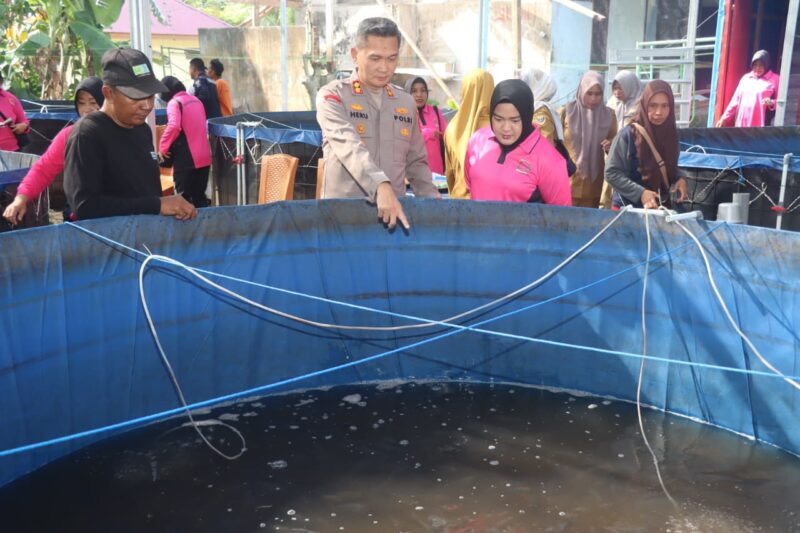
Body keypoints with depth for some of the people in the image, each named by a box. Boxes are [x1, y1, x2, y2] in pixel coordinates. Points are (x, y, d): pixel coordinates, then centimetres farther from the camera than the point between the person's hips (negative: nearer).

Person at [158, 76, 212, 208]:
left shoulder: (174, 102, -9)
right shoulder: (196, 101, 15)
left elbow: (174, 126, -25)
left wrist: (163, 147, -15)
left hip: (186, 159, -7)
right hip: (204, 157, 7)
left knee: (183, 199, 1)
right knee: (200, 197, 14)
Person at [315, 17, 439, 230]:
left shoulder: (406, 102, 12)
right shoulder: (332, 96, -4)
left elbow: (416, 163, 17)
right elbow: (349, 147, -22)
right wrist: (381, 187, -37)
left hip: (395, 211, 4)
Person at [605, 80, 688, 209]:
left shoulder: (671, 134, 0)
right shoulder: (629, 134, -15)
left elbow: (670, 170, 14)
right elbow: (611, 172, -15)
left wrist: (679, 180, -7)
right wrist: (640, 193, -23)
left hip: (661, 207, 5)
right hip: (629, 207, -4)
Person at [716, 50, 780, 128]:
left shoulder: (775, 79, 2)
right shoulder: (746, 78, 16)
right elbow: (736, 100, 16)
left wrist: (772, 103, -20)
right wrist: (724, 118, 12)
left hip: (760, 125, -5)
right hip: (742, 124, 5)